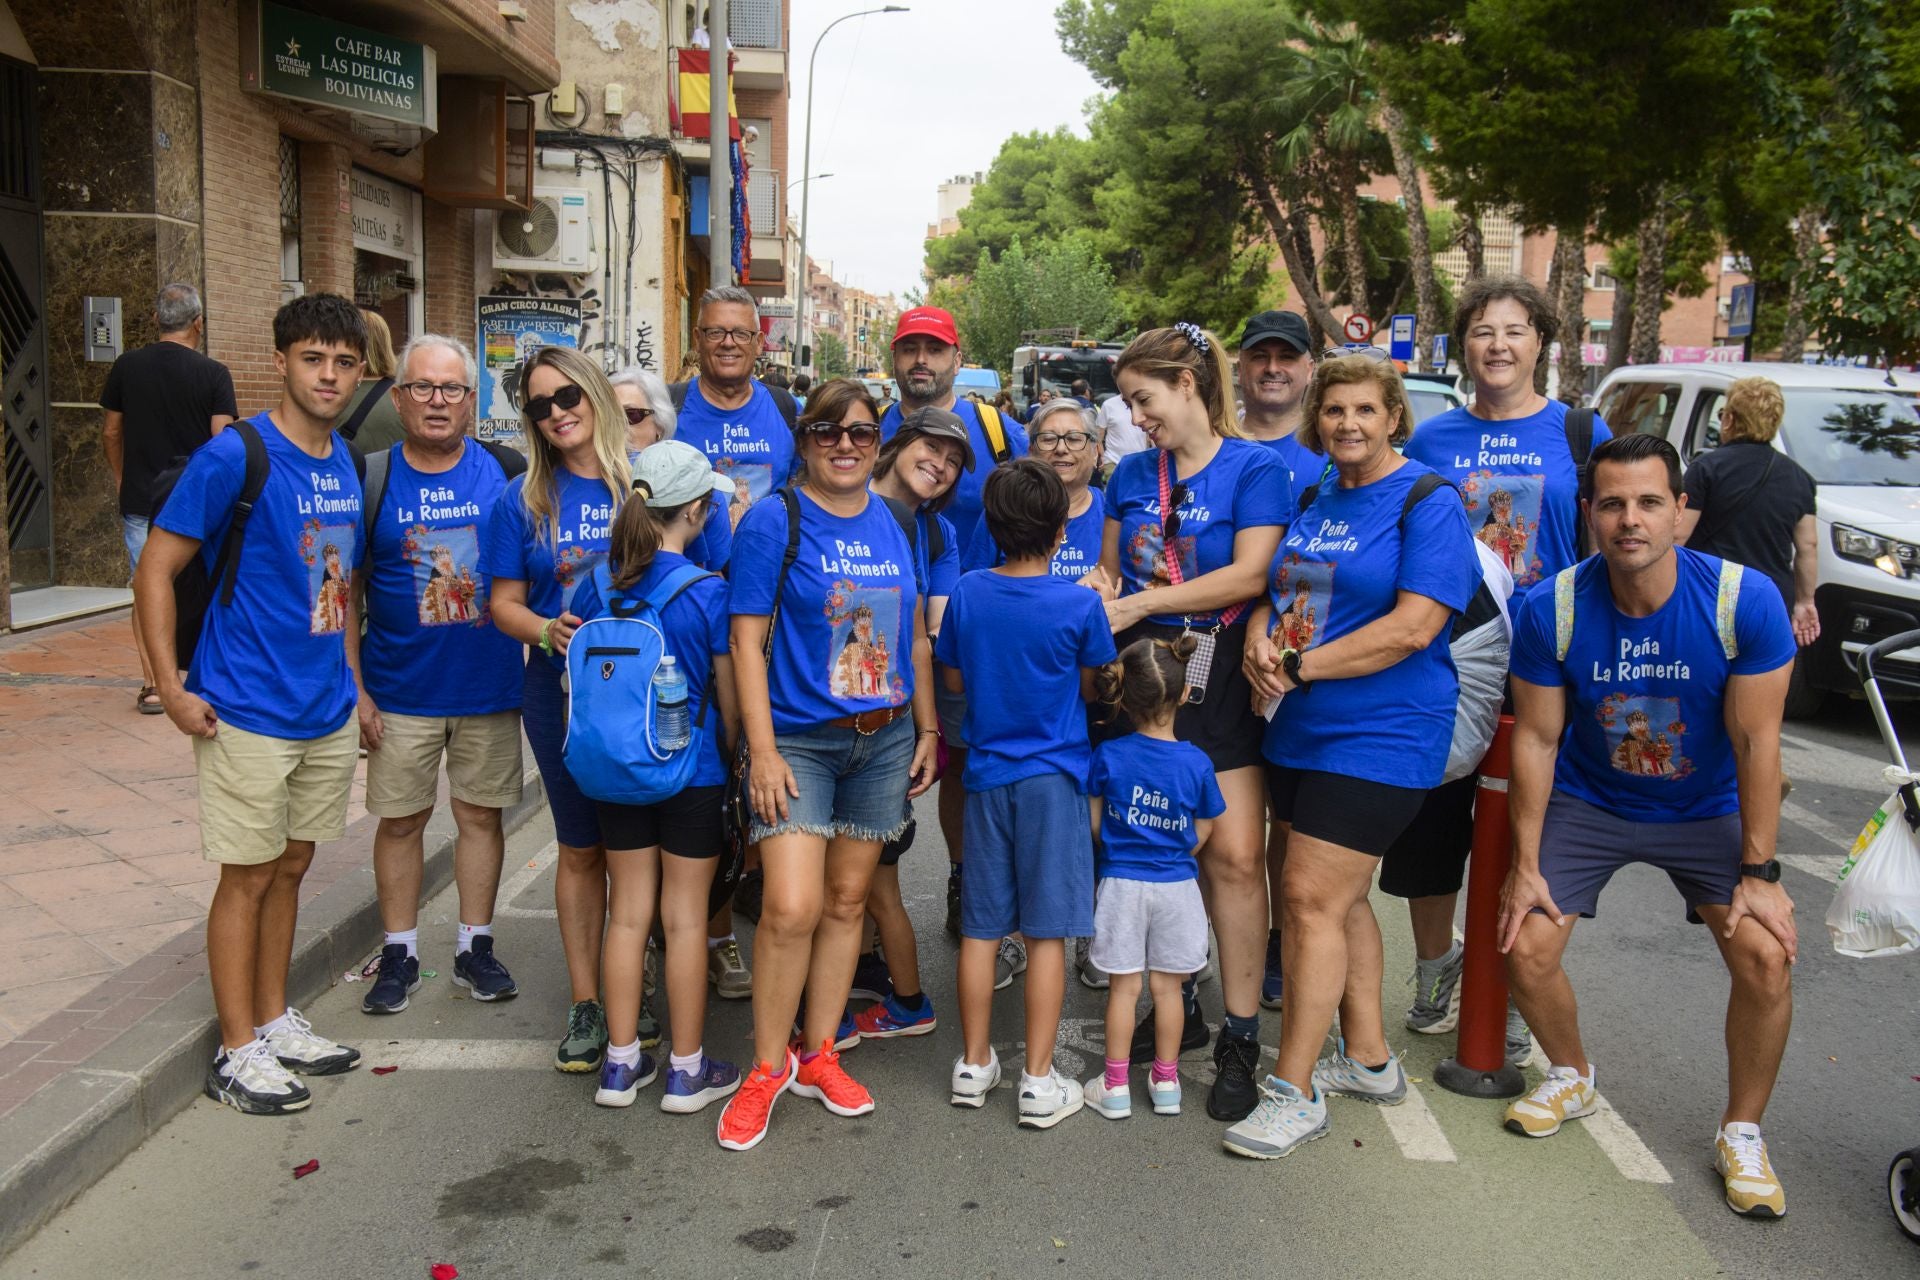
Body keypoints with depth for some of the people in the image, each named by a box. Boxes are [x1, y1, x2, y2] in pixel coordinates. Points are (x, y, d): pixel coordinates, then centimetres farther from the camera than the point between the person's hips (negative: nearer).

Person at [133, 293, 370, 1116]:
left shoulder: (344, 462, 7)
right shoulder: (233, 456, -14)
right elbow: (156, 569, -12)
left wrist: (355, 682, 16)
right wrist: (171, 688, -17)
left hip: (326, 710, 7)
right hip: (249, 711, -6)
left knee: (290, 868, 16)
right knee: (248, 878, 3)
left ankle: (274, 1021, 31)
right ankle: (237, 1053, 17)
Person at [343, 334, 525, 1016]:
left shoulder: (504, 472, 0)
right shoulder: (373, 477, -1)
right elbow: (346, 592, 1)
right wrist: (355, 688, -4)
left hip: (489, 685, 1)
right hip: (400, 690, 0)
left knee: (481, 814, 9)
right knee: (400, 820, 8)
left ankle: (475, 946, 23)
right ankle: (399, 954, 22)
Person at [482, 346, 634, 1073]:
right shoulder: (523, 500, 4)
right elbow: (505, 603, 5)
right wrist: (546, 630, -16)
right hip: (562, 694, 1)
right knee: (581, 849, 10)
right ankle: (586, 1002, 21)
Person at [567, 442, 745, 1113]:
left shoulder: (596, 586, -3)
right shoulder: (708, 592, -14)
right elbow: (728, 694, -7)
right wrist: (730, 756, 11)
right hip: (691, 772, -4)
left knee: (628, 912, 13)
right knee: (685, 917, 6)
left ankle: (621, 1063, 21)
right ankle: (687, 1069, 17)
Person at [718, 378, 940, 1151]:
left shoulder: (893, 523, 7)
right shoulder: (773, 521, -7)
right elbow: (747, 641, -9)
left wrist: (928, 729, 11)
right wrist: (763, 750, -14)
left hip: (884, 740, 5)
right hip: (798, 740, -5)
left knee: (848, 900, 10)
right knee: (791, 909, -12)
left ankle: (817, 1053, 25)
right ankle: (768, 1065, 8)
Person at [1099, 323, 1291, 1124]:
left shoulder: (1255, 468, -3)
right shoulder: (1133, 474, 13)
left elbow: (1251, 575, -14)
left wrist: (1141, 604, -15)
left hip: (1218, 683, -5)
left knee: (1235, 855, -8)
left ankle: (1240, 1036, 3)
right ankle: (1176, 1008, 23)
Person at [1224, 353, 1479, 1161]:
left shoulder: (1427, 500, -9)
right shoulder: (1313, 497, 12)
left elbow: (1414, 626, -19)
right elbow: (1273, 587, 16)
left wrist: (1301, 666, -18)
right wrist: (1259, 638, -8)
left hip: (1379, 736, -7)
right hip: (1298, 731, 8)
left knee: (1313, 899, -10)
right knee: (1341, 898, 15)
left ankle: (1294, 1092, 0)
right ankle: (1370, 1061, 29)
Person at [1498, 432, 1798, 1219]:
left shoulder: (1745, 601, -24)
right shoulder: (1553, 610, -20)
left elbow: (1756, 741, -17)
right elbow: (1537, 739, -12)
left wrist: (1758, 873, -16)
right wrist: (1526, 865, -10)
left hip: (1707, 809, -1)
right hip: (1588, 802, 1)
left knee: (1766, 957, -17)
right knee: (1526, 951, -8)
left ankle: (1742, 1135, 8)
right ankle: (1572, 1078, 25)